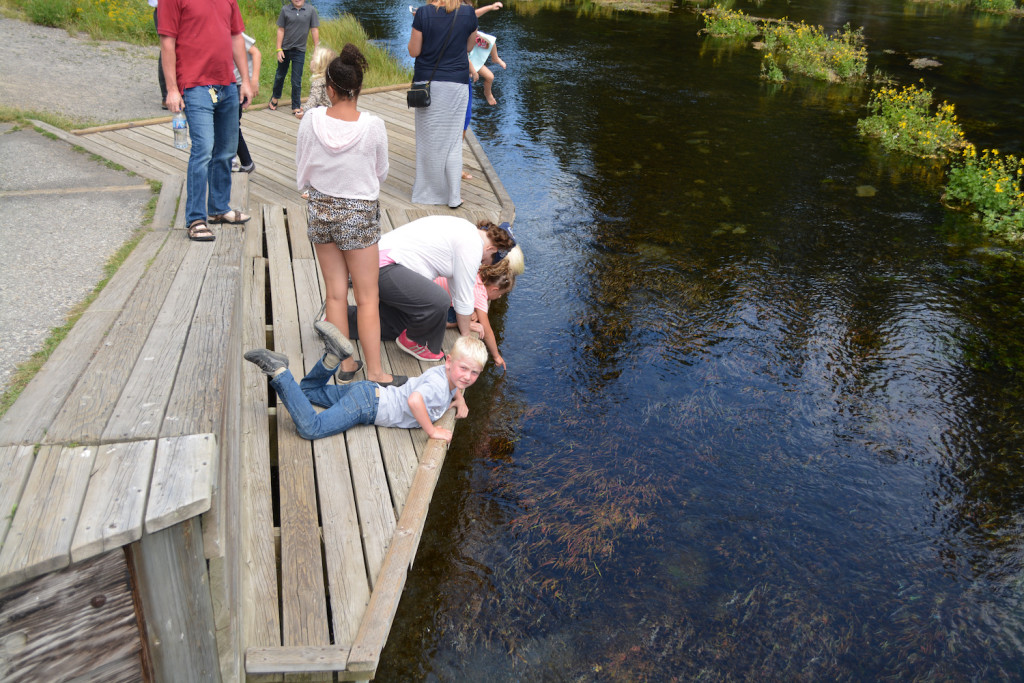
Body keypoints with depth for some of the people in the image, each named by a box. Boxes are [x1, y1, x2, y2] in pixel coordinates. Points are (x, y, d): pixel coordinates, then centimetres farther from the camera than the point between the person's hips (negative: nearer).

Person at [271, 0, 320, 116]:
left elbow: (314, 30, -1)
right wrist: (279, 49, -5)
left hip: (299, 50, -1)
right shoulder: (285, 9, -4)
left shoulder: (311, 10, -5)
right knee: (280, 75, 17)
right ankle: (275, 98, 38)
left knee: (296, 81, 2)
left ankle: (296, 107, 12)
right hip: (285, 49, 1)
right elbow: (280, 30, -1)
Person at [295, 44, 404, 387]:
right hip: (360, 213, -3)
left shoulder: (311, 120, -10)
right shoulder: (373, 126, -16)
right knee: (367, 297, 6)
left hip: (320, 208, 3)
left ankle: (345, 364, 24)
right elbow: (381, 172, -1)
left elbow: (301, 171, 1)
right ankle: (374, 372, 11)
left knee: (335, 293, 13)